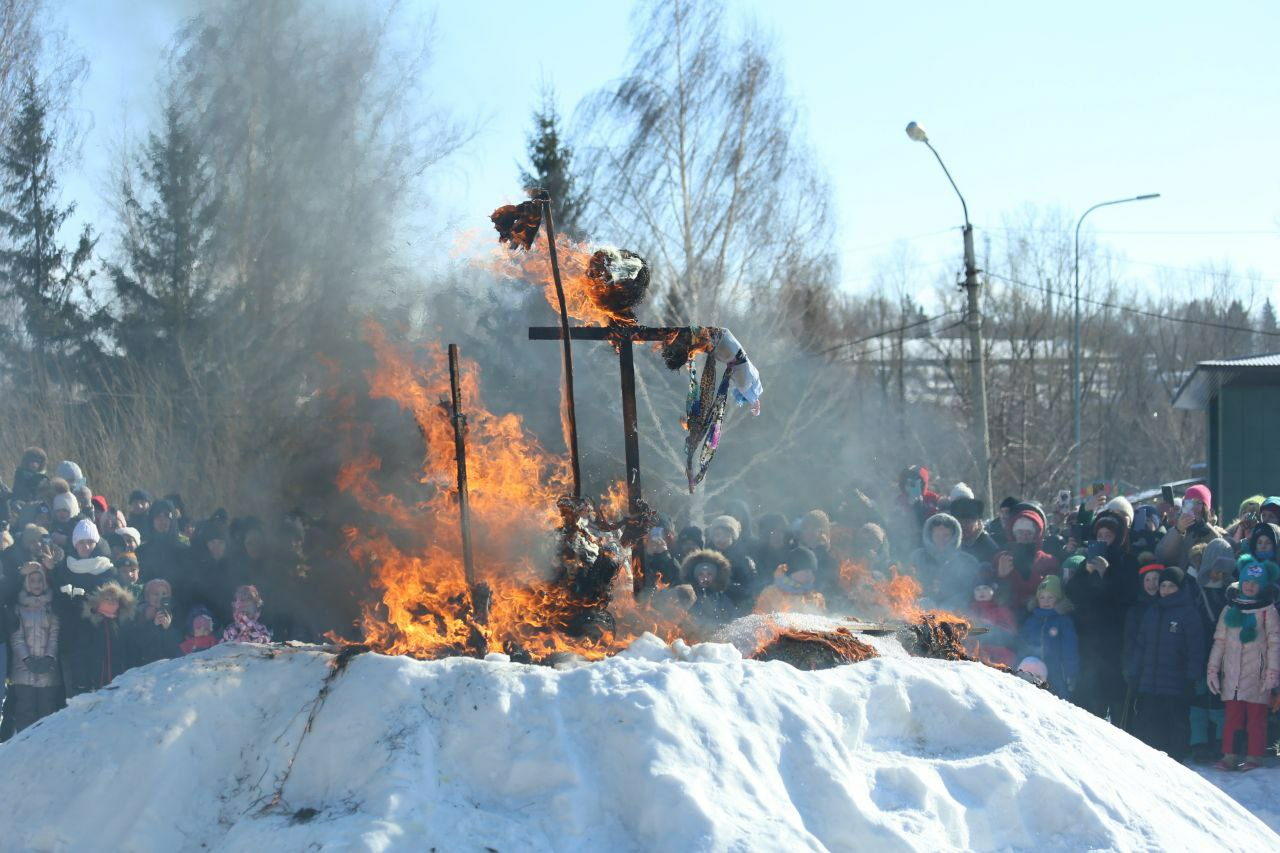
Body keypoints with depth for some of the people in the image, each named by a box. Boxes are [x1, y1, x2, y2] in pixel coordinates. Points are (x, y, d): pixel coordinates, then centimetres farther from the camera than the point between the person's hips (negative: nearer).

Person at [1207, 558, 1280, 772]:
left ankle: (1254, 757, 2)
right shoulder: (1230, 609, 13)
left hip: (1256, 674, -4)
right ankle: (1230, 756, 4)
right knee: (1232, 716, 2)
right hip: (1231, 673, 4)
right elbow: (1219, 640, 14)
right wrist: (1212, 669, 8)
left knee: (1256, 717, -2)